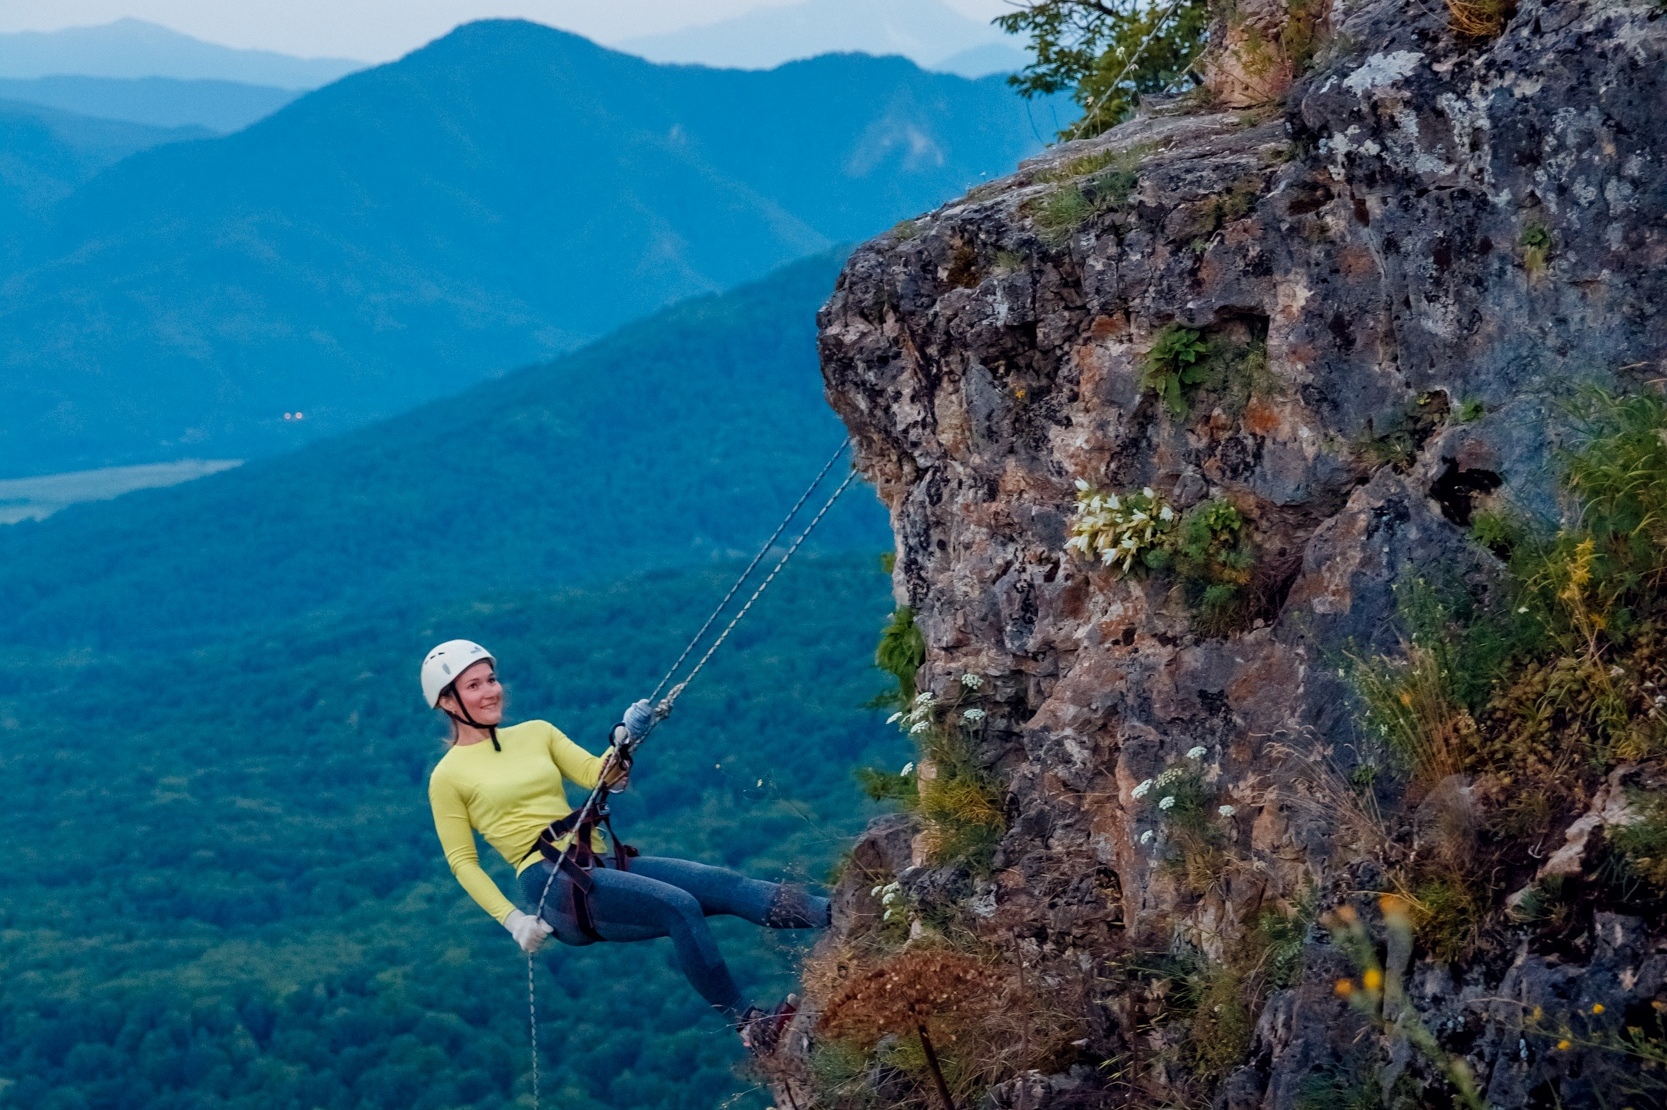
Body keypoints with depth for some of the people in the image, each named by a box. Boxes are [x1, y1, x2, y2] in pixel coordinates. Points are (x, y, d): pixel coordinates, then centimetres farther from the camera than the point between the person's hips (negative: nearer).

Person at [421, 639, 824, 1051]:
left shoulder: (536, 732, 19)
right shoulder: (447, 777, 4)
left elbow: (600, 777, 9)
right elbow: (462, 862, 2)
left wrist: (624, 740, -12)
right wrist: (513, 919, -8)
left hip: (601, 865, 6)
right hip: (552, 883, -6)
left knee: (724, 884, -16)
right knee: (680, 906, -28)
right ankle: (751, 1027, -28)